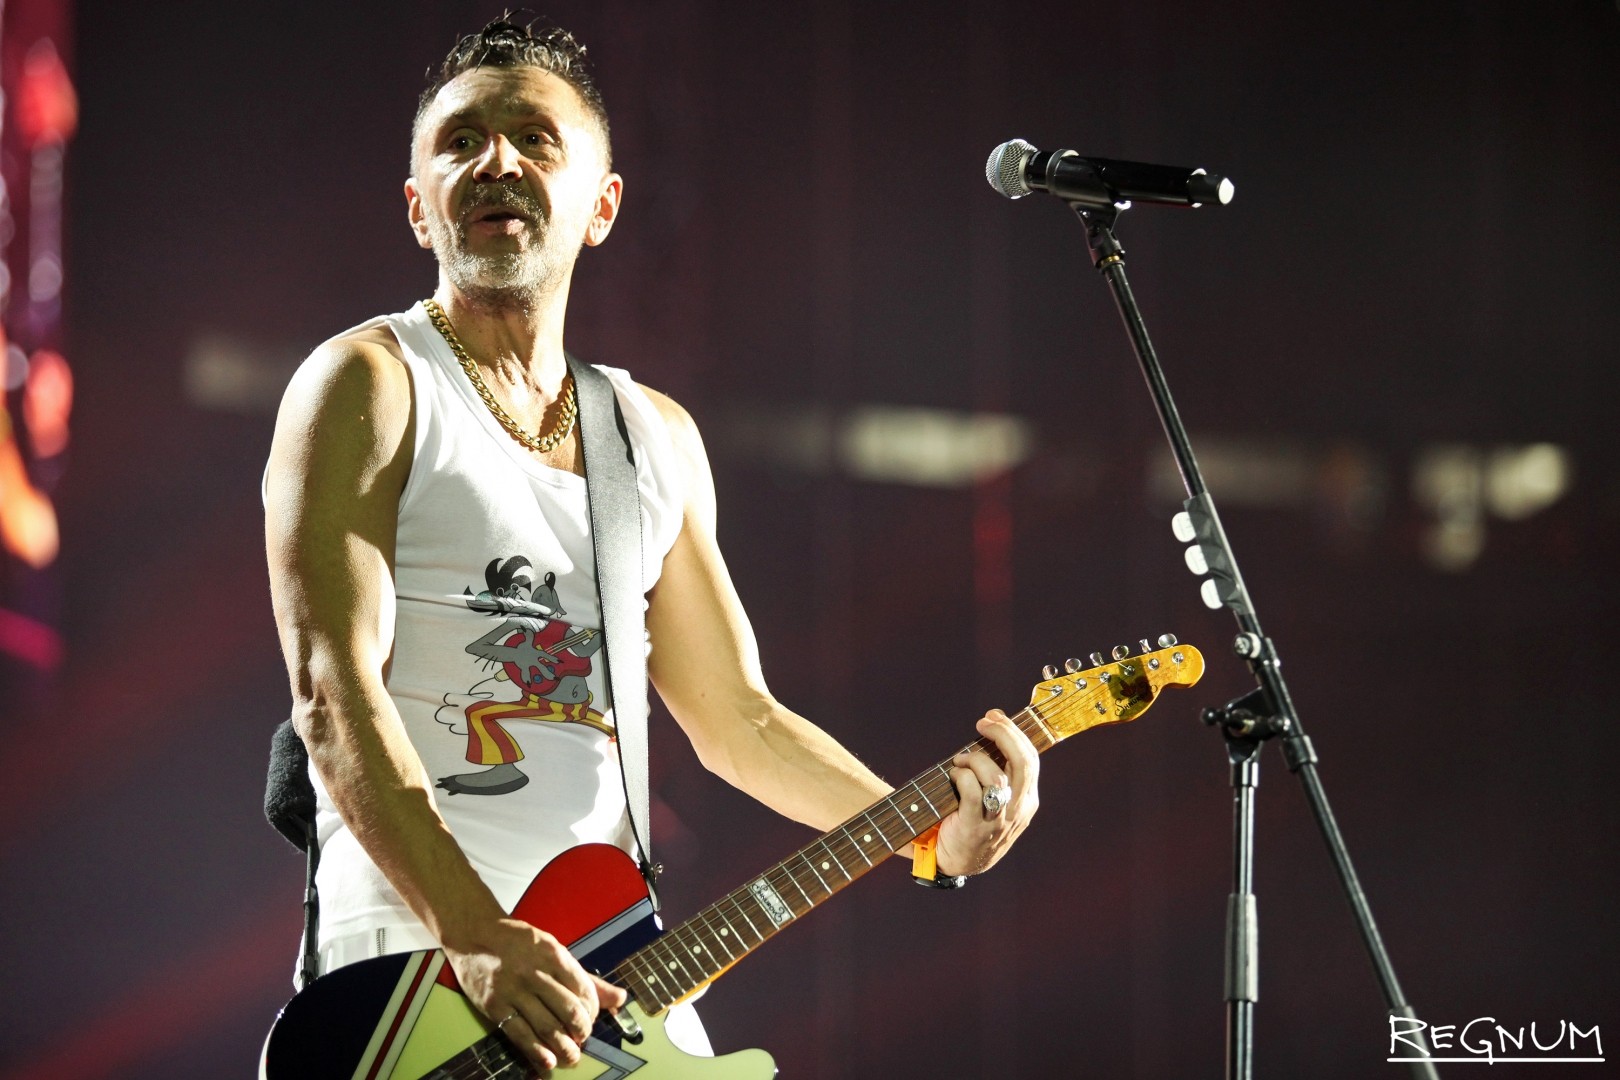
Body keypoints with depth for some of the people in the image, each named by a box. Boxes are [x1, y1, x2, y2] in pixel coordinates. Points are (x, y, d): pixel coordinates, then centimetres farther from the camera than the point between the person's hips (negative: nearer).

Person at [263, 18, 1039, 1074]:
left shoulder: (658, 437, 17)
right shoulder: (370, 384, -1)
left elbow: (735, 716, 21)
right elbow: (333, 689, -12)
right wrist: (470, 934, -23)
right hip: (415, 954, -5)